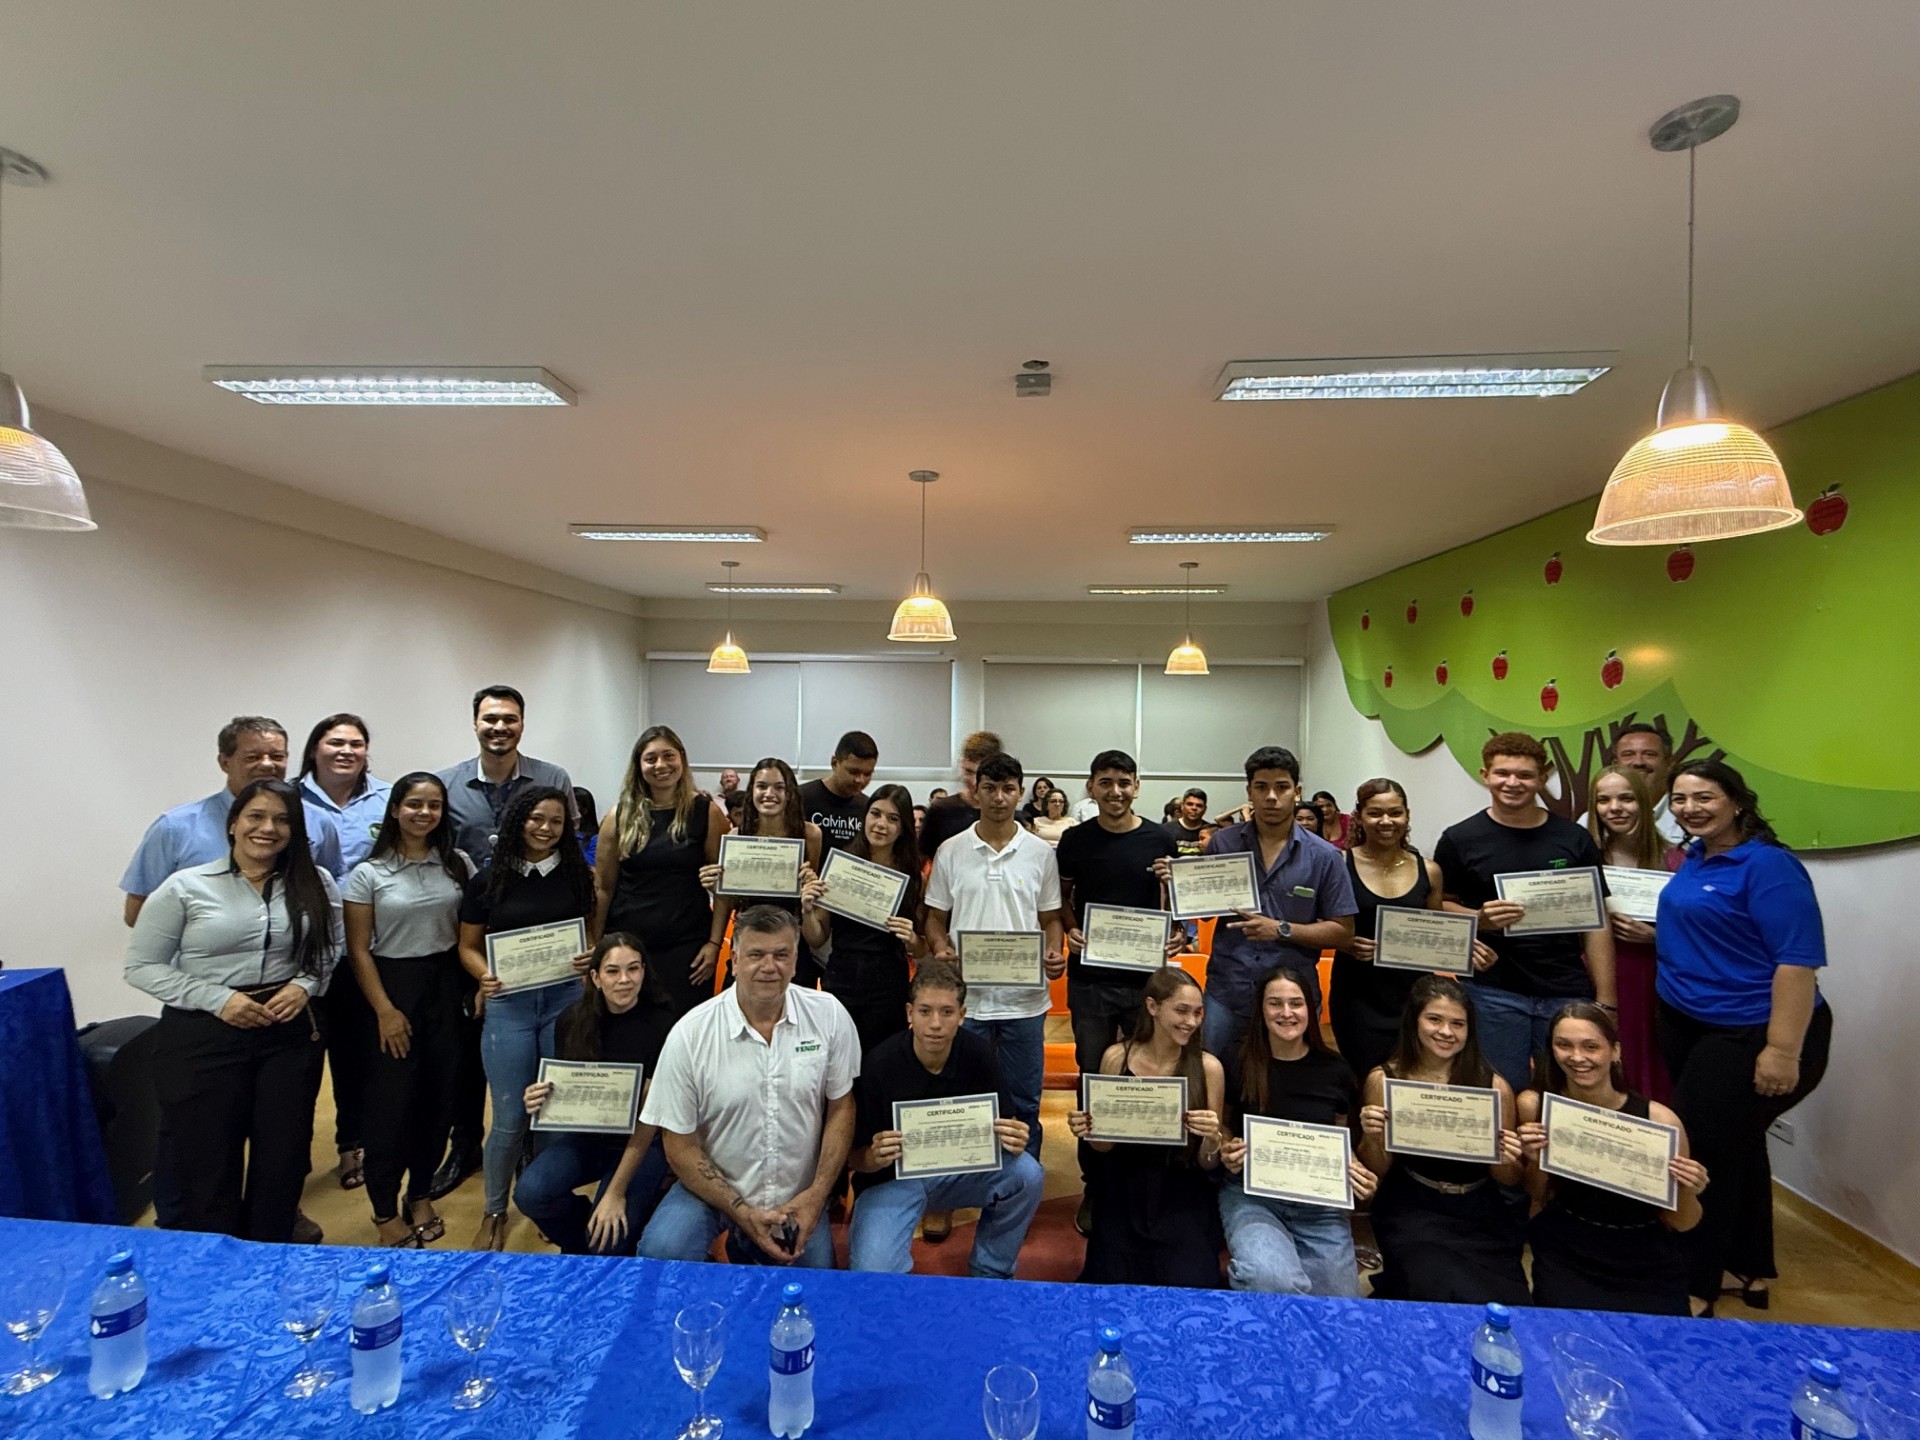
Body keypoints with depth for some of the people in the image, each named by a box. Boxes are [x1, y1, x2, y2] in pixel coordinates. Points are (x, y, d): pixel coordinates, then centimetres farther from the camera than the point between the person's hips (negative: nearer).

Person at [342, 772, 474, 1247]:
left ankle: (421, 1194, 29)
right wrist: (385, 1009, -10)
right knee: (391, 1101, 2)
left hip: (446, 989, 3)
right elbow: (359, 950, -5)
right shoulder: (369, 873, -5)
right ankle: (385, 1210, 22)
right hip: (392, 988, -3)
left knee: (439, 1097, 9)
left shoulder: (459, 865, 2)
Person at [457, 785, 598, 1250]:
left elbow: (594, 933, 9)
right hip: (508, 1003, 0)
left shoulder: (578, 874, 2)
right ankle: (494, 1212, 29)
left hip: (566, 999, 0)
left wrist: (591, 959, -12)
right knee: (510, 1118, 5)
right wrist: (485, 976, -12)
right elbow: (468, 946, 7)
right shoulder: (489, 879, 1)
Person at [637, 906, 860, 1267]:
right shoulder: (689, 1035, -15)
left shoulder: (829, 1016, -11)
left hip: (797, 1198, 2)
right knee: (660, 1253, -25)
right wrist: (743, 1213, -13)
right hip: (712, 1188, -2)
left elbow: (841, 1109, -1)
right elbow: (679, 1146, -8)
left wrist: (816, 1195, -9)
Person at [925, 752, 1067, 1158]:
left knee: (1024, 1102, 12)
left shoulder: (1040, 853, 3)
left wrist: (1055, 953, -12)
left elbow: (1051, 917, 7)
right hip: (966, 994, 0)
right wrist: (941, 950, -13)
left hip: (1025, 997, 0)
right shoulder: (952, 853, 2)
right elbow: (936, 918, 6)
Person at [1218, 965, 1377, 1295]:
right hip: (1250, 1196, -3)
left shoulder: (1335, 1071, 4)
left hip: (1321, 1204, 3)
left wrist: (1360, 1176, -4)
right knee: (1272, 1281, -30)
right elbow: (1222, 1130, 9)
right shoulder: (1239, 1064, -2)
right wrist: (1228, 1155, -12)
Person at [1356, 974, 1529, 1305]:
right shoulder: (1384, 1080, -6)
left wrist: (1507, 1160, -16)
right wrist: (1372, 1137, -20)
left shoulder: (1494, 1086, -4)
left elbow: (1509, 1179, 7)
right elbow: (1376, 1171, 1)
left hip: (1481, 1216, 2)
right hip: (1413, 1212, -2)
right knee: (1448, 1294, -23)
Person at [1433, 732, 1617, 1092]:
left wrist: (1605, 1000, 1)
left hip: (1567, 993, 2)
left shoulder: (1574, 839, 4)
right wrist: (1479, 919, -18)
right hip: (1494, 992, -1)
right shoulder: (1460, 839, -1)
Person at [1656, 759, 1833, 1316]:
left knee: (1699, 1152, -3)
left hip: (1749, 1035, -8)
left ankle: (1695, 1289, 13)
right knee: (1735, 1147, 20)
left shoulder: (1767, 864, -18)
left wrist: (1783, 1050, -26)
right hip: (1690, 1026, 8)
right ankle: (1746, 1270, 36)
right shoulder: (1695, 858, 7)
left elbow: (1798, 958, -23)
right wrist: (1649, 933, 7)